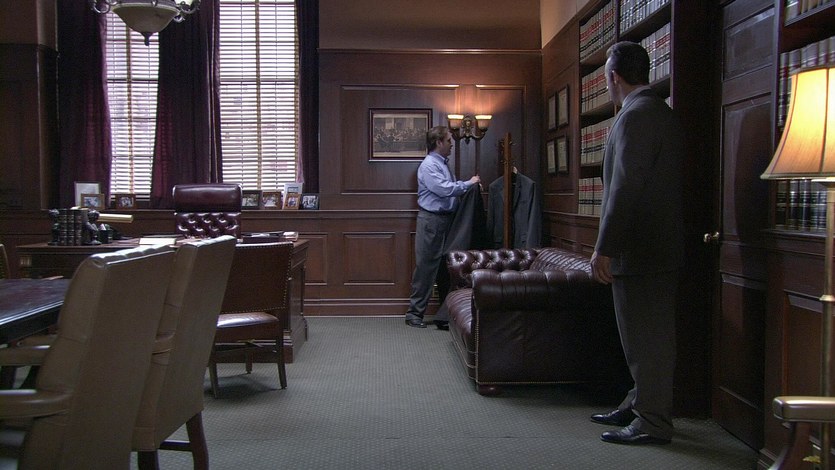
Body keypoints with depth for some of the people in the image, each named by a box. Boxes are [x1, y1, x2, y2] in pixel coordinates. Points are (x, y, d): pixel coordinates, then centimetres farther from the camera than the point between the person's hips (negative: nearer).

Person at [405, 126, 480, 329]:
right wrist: (468, 183, -12)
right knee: (425, 267, -5)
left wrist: (469, 185, 7)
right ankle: (414, 313, 3)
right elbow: (444, 190, -21)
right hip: (431, 220, -9)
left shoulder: (444, 164, 17)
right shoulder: (428, 165, -12)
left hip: (447, 219, 9)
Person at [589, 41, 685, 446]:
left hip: (640, 249, -11)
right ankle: (639, 406, 29)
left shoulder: (637, 115, -15)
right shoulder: (661, 112, 17)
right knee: (645, 335, 17)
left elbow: (625, 188, -22)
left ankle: (652, 424, 6)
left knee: (646, 337, -3)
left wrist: (605, 248, -19)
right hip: (659, 246, 11)